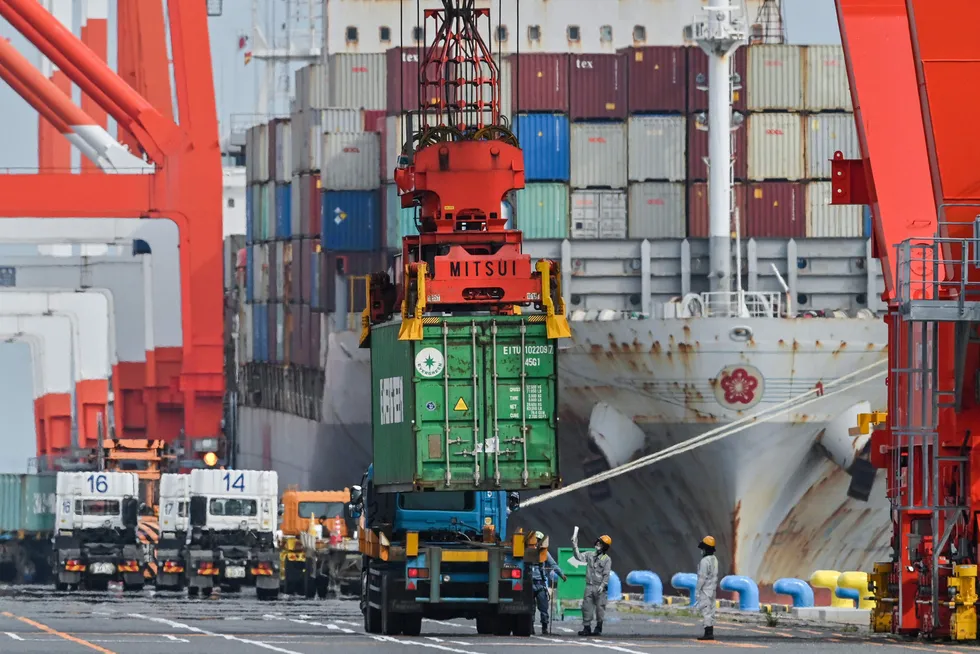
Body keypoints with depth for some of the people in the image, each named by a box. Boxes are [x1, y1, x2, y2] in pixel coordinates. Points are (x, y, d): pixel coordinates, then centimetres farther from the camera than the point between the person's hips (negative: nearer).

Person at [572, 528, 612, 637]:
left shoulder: (606, 559, 1)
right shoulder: (589, 555, 12)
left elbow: (606, 574, -4)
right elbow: (578, 557, 1)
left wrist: (602, 585, -14)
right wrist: (574, 545, -8)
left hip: (600, 588, -4)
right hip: (589, 586, 4)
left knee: (600, 608, -1)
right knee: (586, 607, -1)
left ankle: (598, 628, 8)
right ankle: (587, 628, 3)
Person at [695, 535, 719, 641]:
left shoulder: (705, 561, -17)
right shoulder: (714, 559, 11)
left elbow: (702, 577, -19)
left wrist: (697, 590, -15)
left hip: (705, 589, -9)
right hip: (712, 589, 9)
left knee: (706, 611, -9)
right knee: (710, 611, 11)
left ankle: (708, 633, -12)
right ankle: (710, 633, 12)